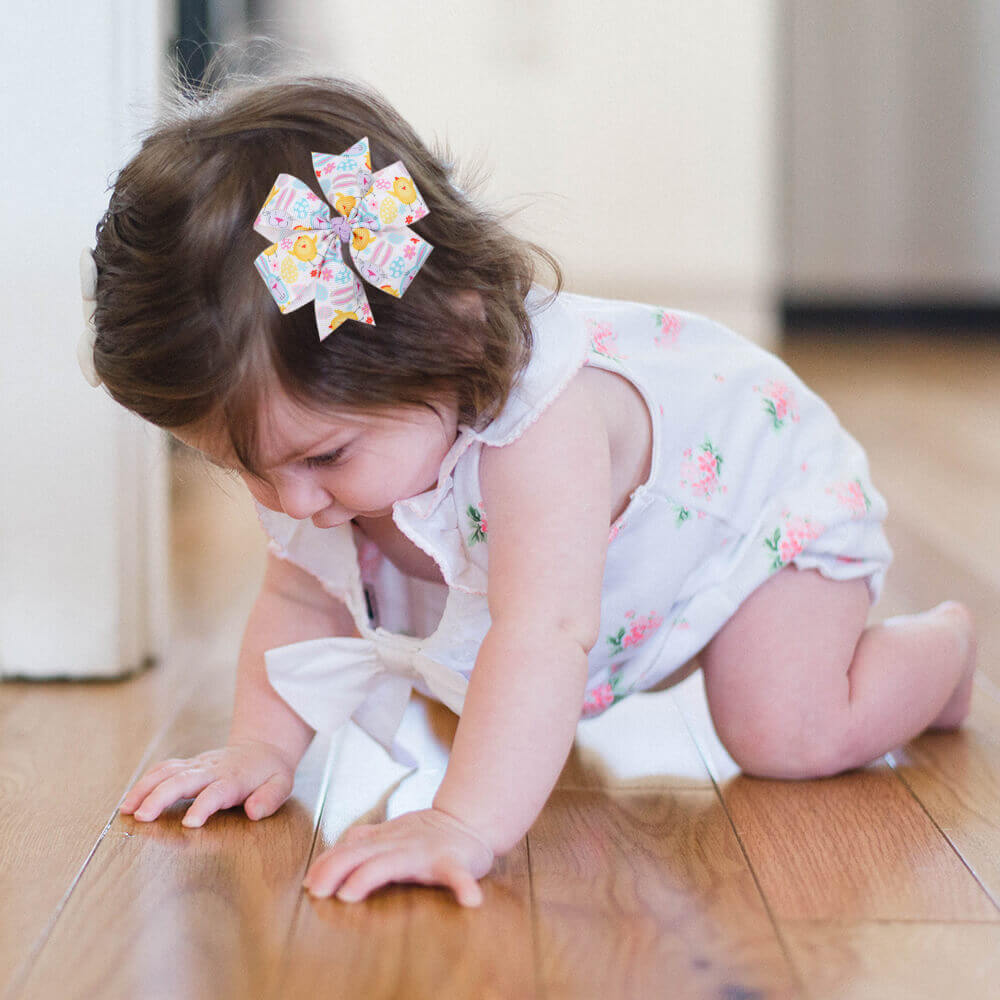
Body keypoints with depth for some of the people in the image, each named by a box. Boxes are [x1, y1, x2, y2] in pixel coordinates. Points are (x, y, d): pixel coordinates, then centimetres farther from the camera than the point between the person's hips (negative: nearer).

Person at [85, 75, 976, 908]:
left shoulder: (542, 425, -49)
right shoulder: (321, 418, -24)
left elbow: (544, 636, -57)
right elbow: (301, 597, -12)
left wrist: (465, 826, -67)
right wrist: (262, 745, -25)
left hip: (763, 486, -7)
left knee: (787, 733, -21)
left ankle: (943, 643, 10)